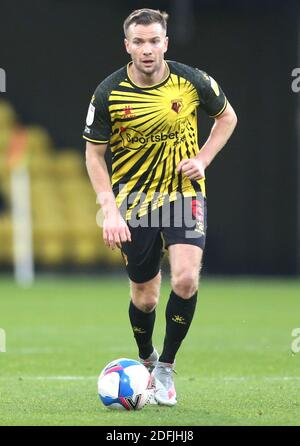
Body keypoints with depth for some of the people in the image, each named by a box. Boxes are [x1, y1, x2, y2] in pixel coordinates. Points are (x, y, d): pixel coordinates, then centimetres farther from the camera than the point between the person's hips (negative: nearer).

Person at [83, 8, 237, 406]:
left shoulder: (193, 82, -11)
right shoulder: (108, 93, -13)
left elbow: (227, 116, 9)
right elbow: (94, 153, -3)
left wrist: (202, 159, -6)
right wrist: (110, 210, -13)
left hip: (184, 193, 0)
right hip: (133, 199, 0)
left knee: (186, 279, -20)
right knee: (144, 295, 5)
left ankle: (166, 366, 0)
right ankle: (144, 361, 36)